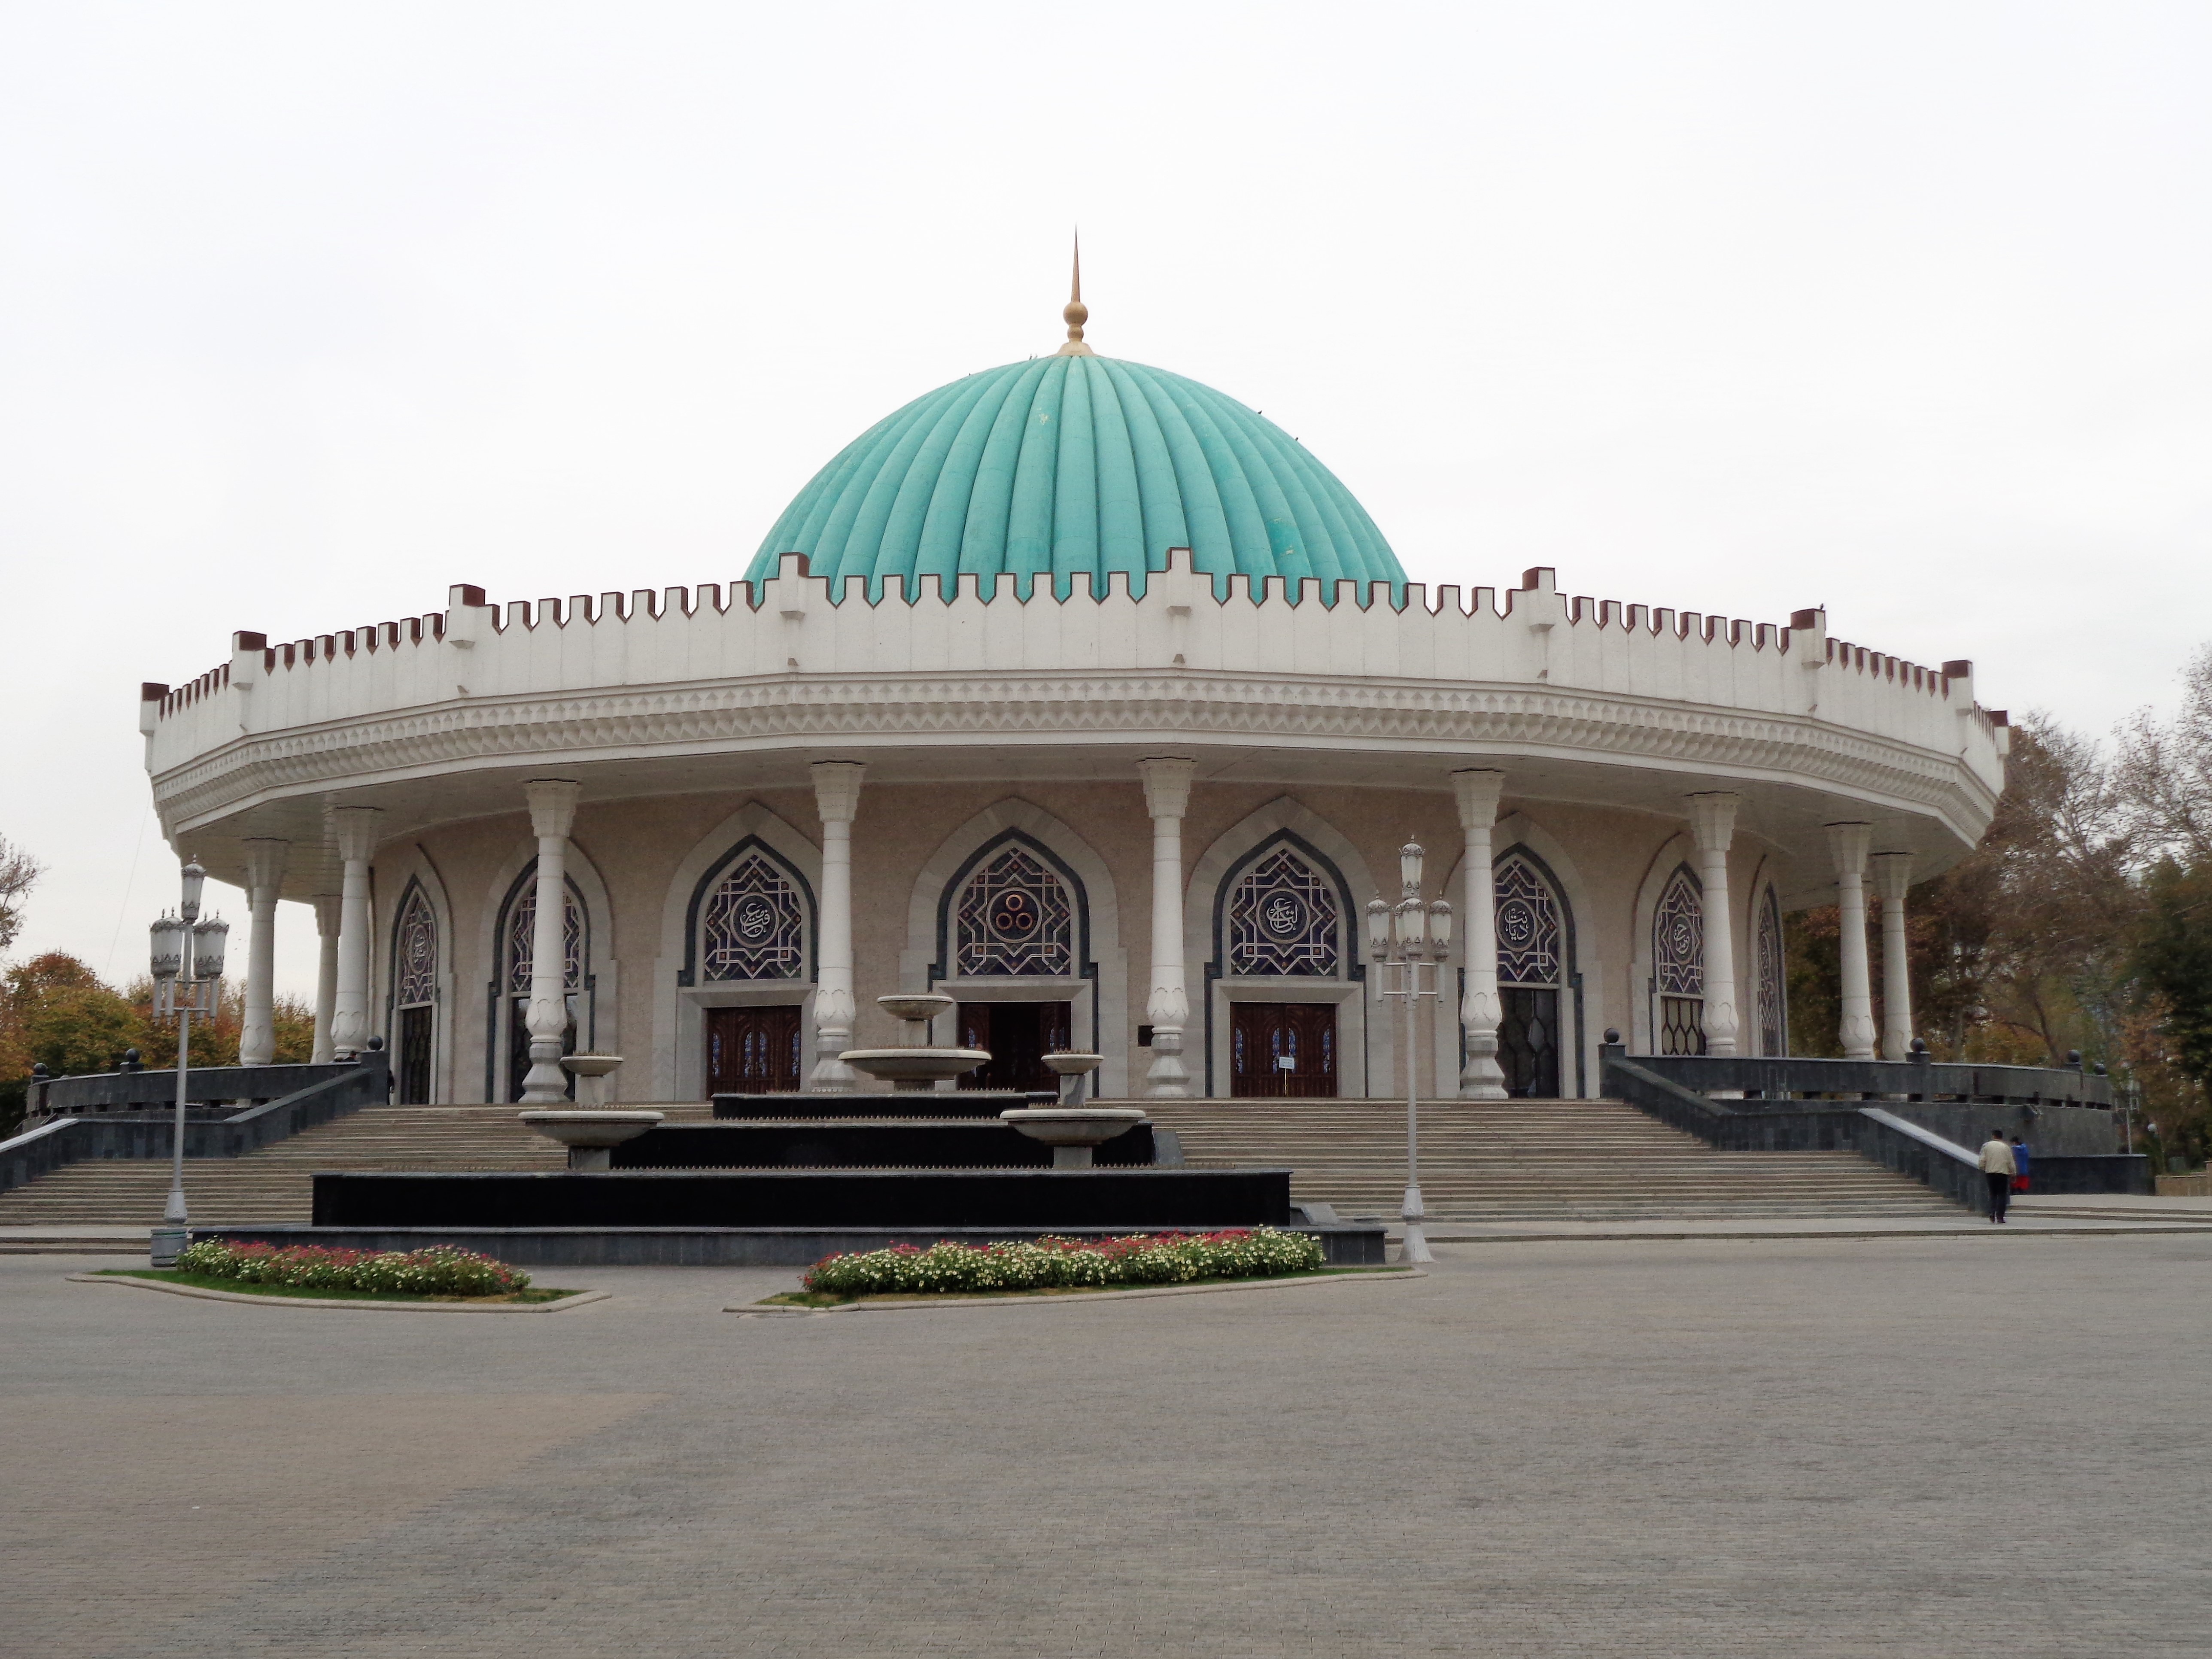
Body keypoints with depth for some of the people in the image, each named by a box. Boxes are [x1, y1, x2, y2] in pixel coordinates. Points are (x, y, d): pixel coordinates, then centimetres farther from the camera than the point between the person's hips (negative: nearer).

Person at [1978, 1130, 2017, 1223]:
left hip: (1990, 1173, 1)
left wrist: (1983, 1169, 16)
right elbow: (2011, 1162, 2)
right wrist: (2013, 1173, 14)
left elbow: (1982, 1160, -1)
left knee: (1993, 1194, 14)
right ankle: (2000, 1217, -5)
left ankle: (1992, 1213, 0)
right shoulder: (2006, 1147, 1)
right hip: (2003, 1173, -1)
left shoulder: (1986, 1146, 2)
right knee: (2002, 1195, 2)